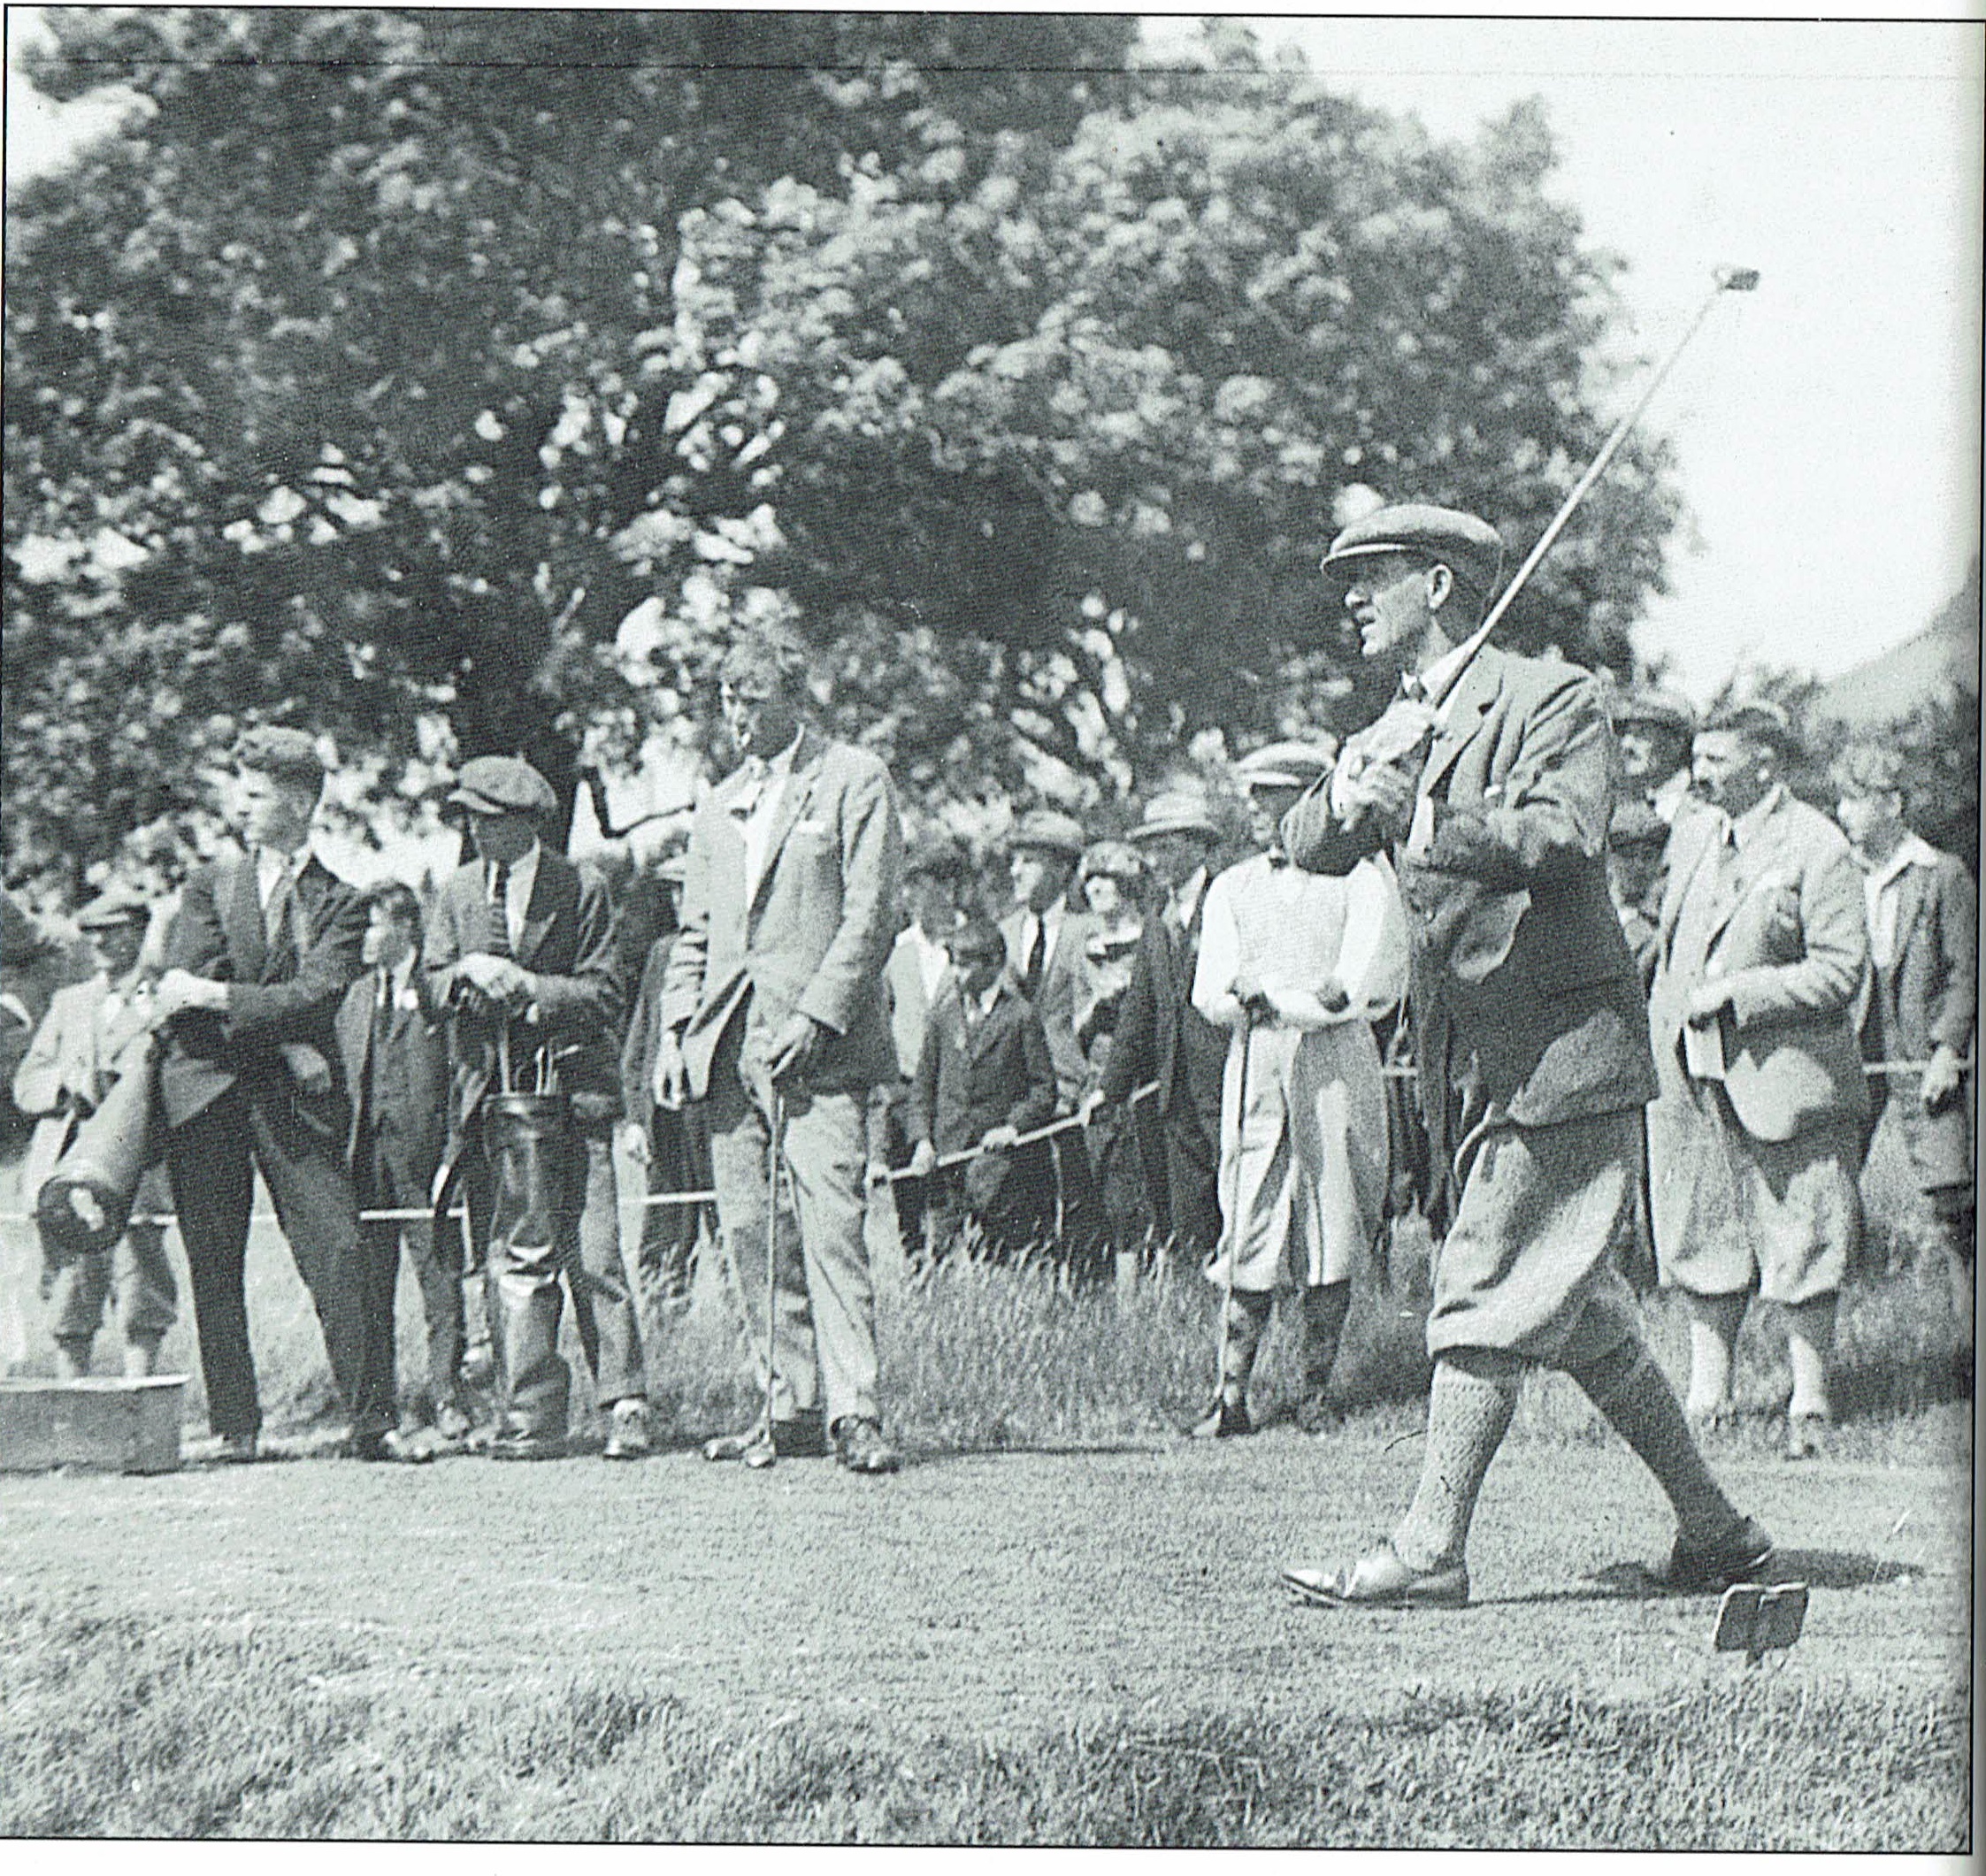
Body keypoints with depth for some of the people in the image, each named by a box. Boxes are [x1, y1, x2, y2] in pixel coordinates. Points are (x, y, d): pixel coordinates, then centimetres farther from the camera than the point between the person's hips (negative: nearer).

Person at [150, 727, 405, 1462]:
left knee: (339, 1251, -10)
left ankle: (371, 1421, -5)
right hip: (206, 1096, 2)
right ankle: (234, 1427, 9)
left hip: (295, 1100, -2)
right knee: (214, 1267, 2)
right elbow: (178, 995, -1)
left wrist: (214, 997, -13)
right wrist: (281, 1041, -10)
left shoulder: (340, 903, 7)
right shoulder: (210, 884, 12)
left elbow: (315, 1000, -8)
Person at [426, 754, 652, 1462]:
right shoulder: (458, 892, 11)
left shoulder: (581, 889, -1)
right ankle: (530, 1416, 5)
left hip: (571, 1083, -3)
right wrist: (469, 974, -13)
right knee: (514, 1257, 2)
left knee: (592, 1256, -7)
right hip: (492, 1092, 3)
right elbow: (435, 980, 8)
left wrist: (524, 985, -15)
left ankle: (624, 1406, 0)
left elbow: (603, 997, -4)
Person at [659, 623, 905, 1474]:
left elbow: (870, 917, -5)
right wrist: (677, 1028, 10)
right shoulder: (717, 806, 21)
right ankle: (788, 1405, 10)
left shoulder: (855, 780, 2)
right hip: (731, 1047, 6)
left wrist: (817, 1016, -13)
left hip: (819, 1044, -6)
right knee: (748, 1230, 3)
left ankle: (853, 1410, -12)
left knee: (831, 1225, -13)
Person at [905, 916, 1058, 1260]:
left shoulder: (1021, 1015, 1)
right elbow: (923, 1085, 15)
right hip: (949, 1146, 4)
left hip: (998, 1143, -4)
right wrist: (922, 1140, 3)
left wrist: (1014, 1127, -12)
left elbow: (1044, 1087, 1)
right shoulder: (943, 1016, 13)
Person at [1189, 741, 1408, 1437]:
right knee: (1249, 1231, -5)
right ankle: (1231, 1396, -5)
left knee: (1333, 1230, -3)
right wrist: (1310, 996, -11)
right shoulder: (1231, 889, 17)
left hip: (1336, 1068, -2)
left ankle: (1317, 1391, 4)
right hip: (1255, 1068, 2)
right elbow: (1211, 995, 5)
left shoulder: (1362, 876, 7)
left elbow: (1362, 987, -5)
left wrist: (1265, 991, -10)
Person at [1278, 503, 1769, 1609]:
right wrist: (1349, 796, -17)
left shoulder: (1553, 699, -6)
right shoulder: (1396, 731, 18)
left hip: (1560, 1048, -8)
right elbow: (1309, 847, 5)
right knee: (1580, 1311, 12)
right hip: (1471, 1063, 8)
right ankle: (1714, 1528, 22)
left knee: (1484, 1295, -10)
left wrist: (1429, 827, -31)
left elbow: (1565, 837, -22)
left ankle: (1430, 1551, -8)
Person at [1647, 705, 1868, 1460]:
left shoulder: (1817, 849, -9)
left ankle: (1810, 1403, 7)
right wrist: (1662, 1035, 12)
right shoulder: (1691, 839, 13)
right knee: (1700, 1241, 9)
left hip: (1779, 1078, -6)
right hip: (1692, 1077, 6)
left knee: (1796, 1248, -1)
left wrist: (1737, 993, -17)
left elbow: (1841, 969, -13)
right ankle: (1706, 1396, 17)